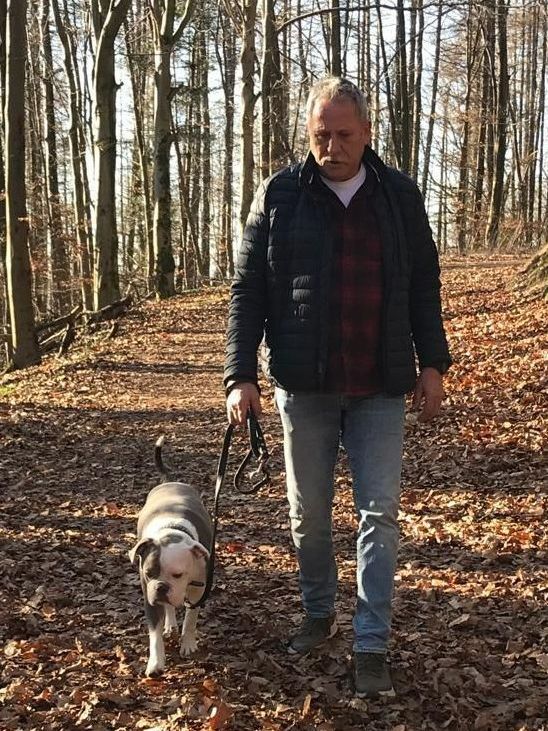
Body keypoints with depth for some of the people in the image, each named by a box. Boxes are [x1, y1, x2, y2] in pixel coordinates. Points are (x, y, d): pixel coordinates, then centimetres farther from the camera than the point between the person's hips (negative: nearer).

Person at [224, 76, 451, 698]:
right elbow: (247, 291, -1)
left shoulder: (399, 196, 3)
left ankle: (371, 646, 9)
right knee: (308, 514, 12)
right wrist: (240, 376, -7)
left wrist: (432, 363, 3)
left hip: (380, 389, 1)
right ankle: (319, 614, 34)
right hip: (304, 387, 0)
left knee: (379, 513, 0)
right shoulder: (279, 197, -2)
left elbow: (423, 286, 9)